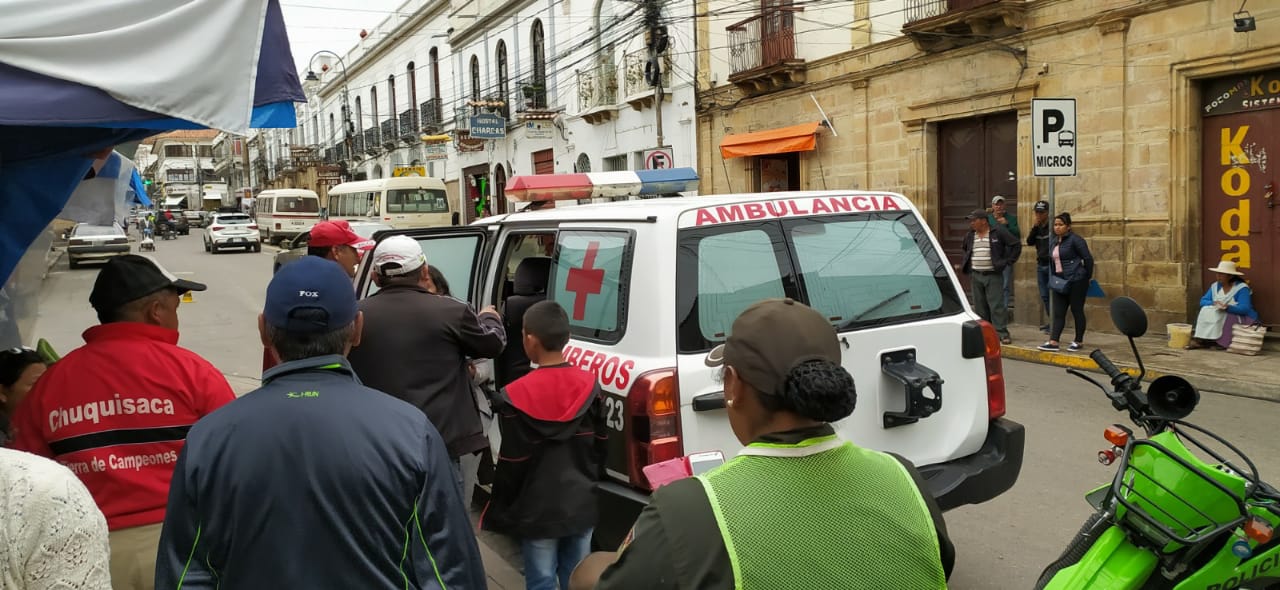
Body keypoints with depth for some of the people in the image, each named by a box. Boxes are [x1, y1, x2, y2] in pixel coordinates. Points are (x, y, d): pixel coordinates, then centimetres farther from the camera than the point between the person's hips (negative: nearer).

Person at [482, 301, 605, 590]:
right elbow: (600, 448, 5)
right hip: (581, 506, 4)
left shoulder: (515, 397, -18)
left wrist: (501, 509, 2)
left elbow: (511, 465, -12)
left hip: (538, 511, -4)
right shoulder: (589, 385, -4)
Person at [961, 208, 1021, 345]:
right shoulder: (970, 235, 12)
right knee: (980, 305, 7)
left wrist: (1007, 261, -6)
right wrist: (966, 265, 17)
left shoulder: (998, 232, -5)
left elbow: (1016, 245, -3)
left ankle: (1002, 333, -4)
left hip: (993, 275, -5)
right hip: (975, 276, 5)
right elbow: (966, 250, 30)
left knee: (997, 305, -8)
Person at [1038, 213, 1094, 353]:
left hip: (1076, 281, -7)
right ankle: (1053, 342, -3)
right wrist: (1054, 277, 12)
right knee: (1058, 313, 1)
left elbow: (1088, 258, -9)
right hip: (1059, 281, 7)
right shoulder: (1053, 241, 13)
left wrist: (1087, 276, -2)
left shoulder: (1075, 239, -10)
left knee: (1077, 311, 2)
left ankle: (1079, 342, 12)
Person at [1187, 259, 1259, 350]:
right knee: (1206, 311, -22)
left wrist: (1227, 307, -41)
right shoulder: (1215, 286, 5)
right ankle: (1201, 340, -30)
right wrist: (1214, 303, -23)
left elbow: (1245, 309, -24)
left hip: (1241, 318, -6)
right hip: (1220, 316, 6)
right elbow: (1203, 301, -1)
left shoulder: (1242, 288, -14)